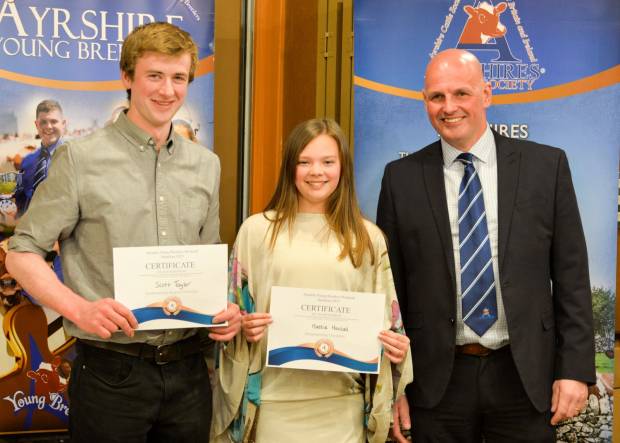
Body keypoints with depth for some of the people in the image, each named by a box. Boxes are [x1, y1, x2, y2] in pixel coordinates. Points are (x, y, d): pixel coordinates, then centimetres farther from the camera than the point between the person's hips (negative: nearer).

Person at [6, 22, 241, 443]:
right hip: (111, 371, -4)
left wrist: (224, 308, -2)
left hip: (187, 369, 4)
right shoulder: (81, 158, -6)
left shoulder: (206, 165, 8)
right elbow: (23, 253, -4)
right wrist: (79, 308, -19)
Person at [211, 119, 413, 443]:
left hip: (344, 403, 1)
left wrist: (397, 346, -8)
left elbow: (383, 317, 10)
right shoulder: (257, 230, 2)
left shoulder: (368, 237, 6)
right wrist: (243, 328, -13)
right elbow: (235, 313, 7)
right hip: (276, 401, -1)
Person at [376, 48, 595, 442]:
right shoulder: (402, 178, 0)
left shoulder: (546, 165, 0)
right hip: (437, 379, 0)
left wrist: (576, 369, -4)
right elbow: (390, 286, 3)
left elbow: (572, 276, 1)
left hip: (525, 377, 0)